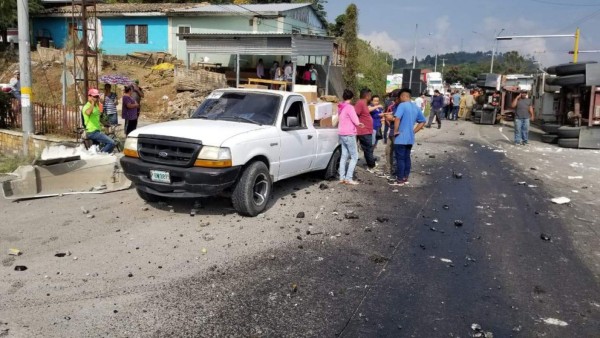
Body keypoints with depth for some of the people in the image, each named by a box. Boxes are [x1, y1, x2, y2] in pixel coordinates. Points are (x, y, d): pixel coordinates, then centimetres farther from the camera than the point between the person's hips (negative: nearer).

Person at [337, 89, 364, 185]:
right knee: (354, 157, -3)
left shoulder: (340, 107, 11)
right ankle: (348, 178, -7)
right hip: (349, 134, -8)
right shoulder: (349, 107, -14)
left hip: (342, 134, 8)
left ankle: (342, 177, 9)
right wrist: (358, 123, 8)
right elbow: (356, 121, -15)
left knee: (344, 156, 10)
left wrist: (358, 123, 18)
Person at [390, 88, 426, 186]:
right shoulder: (415, 107, 12)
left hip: (401, 138, -8)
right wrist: (413, 131, 13)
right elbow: (422, 122, 17)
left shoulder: (402, 105, -12)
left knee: (400, 158, -1)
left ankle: (400, 180, 4)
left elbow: (397, 118, -28)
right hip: (410, 138, 8)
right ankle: (405, 178, 21)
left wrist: (395, 130, -17)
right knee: (407, 158, 15)